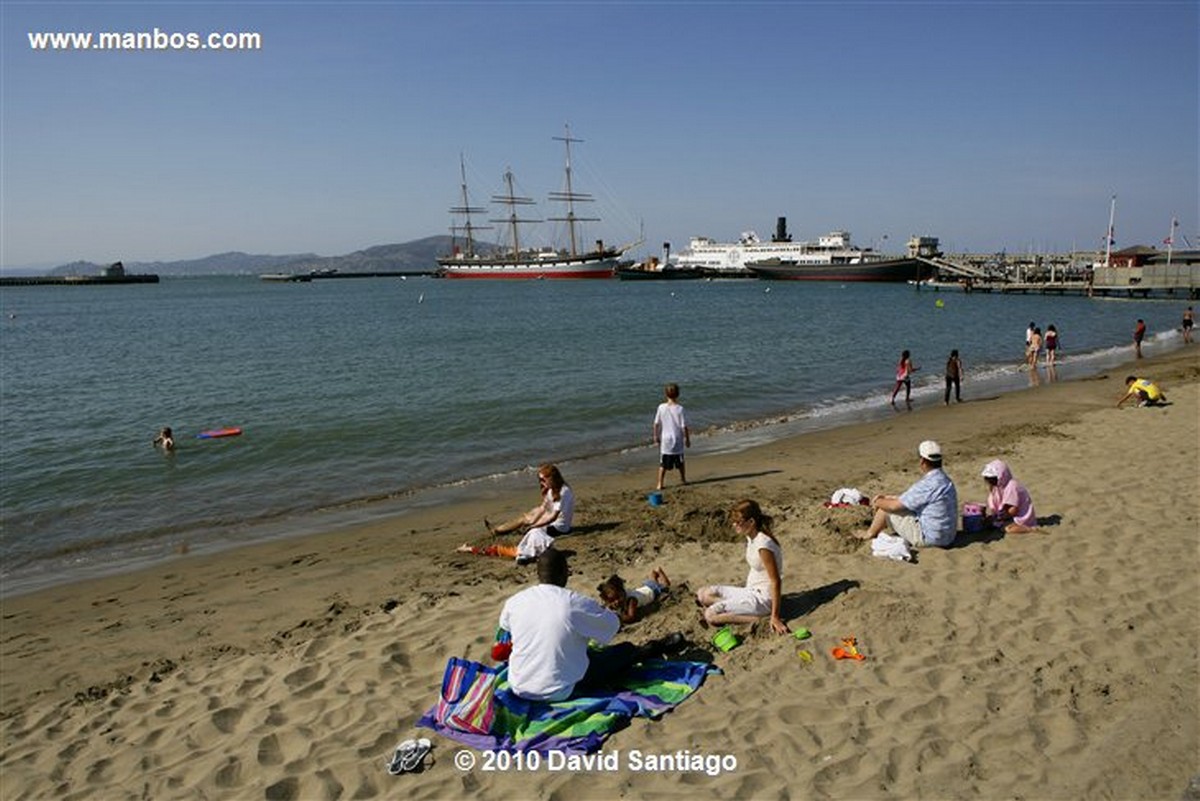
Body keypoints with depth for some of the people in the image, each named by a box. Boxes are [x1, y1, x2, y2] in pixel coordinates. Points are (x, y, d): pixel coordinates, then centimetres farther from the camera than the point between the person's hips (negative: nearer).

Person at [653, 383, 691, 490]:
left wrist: (656, 436, 12)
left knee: (663, 464, 7)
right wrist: (687, 439, 0)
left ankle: (660, 484, 5)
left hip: (665, 441, 1)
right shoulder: (679, 409, -13)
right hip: (677, 441, -1)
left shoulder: (661, 407, -8)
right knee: (680, 463, 18)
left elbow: (656, 423, -2)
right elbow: (684, 426, -11)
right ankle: (683, 480, 31)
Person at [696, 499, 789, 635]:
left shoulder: (763, 545, -25)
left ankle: (759, 620, -13)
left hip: (762, 597, -9)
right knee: (703, 594, 6)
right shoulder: (751, 538, 3)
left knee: (710, 614, -20)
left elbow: (775, 581, -23)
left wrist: (775, 617, -22)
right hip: (751, 592, 9)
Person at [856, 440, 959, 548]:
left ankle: (870, 533, 27)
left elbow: (894, 506, -18)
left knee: (886, 509, 1)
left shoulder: (927, 485, -25)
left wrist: (878, 502, 3)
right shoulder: (945, 480, 6)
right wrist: (886, 497, 18)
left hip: (928, 538, -9)